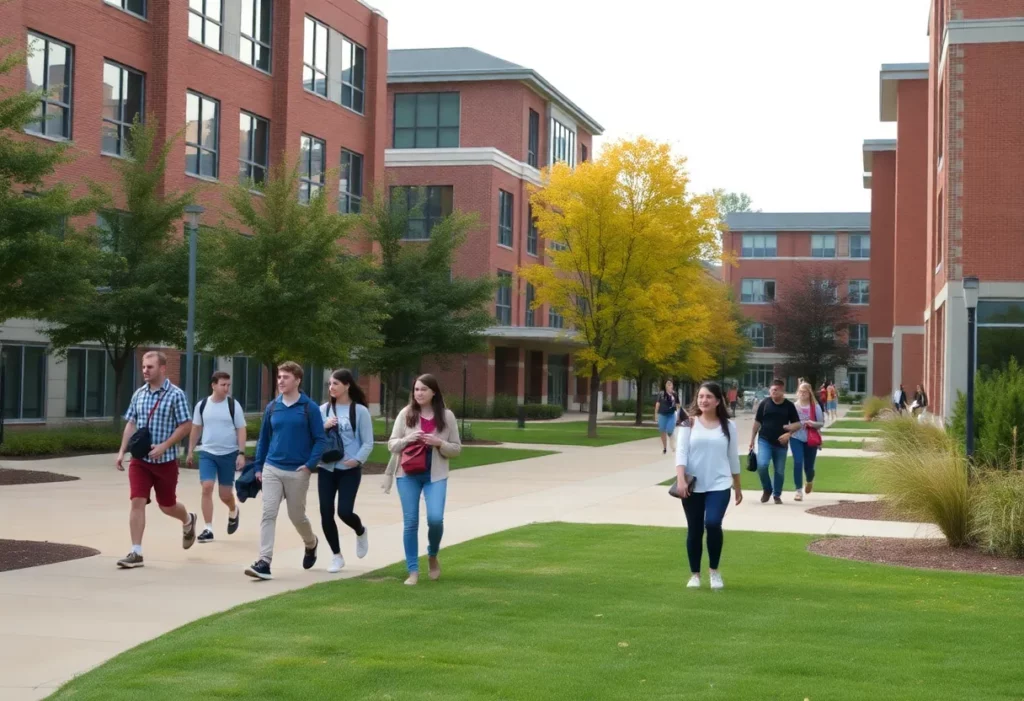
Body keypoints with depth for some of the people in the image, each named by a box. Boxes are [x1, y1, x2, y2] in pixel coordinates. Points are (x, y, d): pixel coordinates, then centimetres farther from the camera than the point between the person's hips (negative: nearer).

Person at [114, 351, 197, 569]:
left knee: (167, 505, 11)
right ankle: (136, 552, -5)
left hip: (165, 460, -3)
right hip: (139, 460, 3)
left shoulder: (176, 394, -10)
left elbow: (186, 426, -12)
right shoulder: (139, 394, 6)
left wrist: (163, 446, -20)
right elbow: (131, 424, 12)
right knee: (137, 502, -8)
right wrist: (122, 451, 2)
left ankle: (188, 521, 45)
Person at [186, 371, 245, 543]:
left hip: (229, 454, -1)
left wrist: (241, 453, -11)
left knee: (225, 494, 5)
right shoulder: (202, 405, 1)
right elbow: (196, 429, 11)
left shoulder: (234, 405, -5)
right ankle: (208, 529, -8)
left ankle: (233, 511, 40)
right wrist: (190, 452, 11)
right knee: (207, 488, -13)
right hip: (207, 453, 1)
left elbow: (241, 430, -4)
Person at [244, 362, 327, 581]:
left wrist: (310, 464, -15)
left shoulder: (309, 408, -7)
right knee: (268, 513, -8)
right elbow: (264, 438, 13)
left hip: (297, 472, -3)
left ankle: (311, 543, 40)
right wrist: (259, 466, 12)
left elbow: (320, 439, -6)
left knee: (296, 515, 10)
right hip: (272, 469, 3)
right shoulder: (272, 407, 5)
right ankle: (264, 562, -10)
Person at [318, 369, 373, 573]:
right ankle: (337, 556, 17)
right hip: (326, 468, 4)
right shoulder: (324, 409, 6)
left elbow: (368, 442, -5)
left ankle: (361, 532, 24)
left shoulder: (360, 411, -5)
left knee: (344, 511, -12)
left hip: (349, 470, -4)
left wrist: (358, 460, -19)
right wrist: (324, 427, -10)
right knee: (326, 513, 1)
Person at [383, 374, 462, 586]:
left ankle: (433, 556, 17)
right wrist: (407, 439, -16)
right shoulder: (405, 414, 2)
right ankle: (413, 571, 10)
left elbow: (457, 449, 4)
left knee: (435, 519, -14)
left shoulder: (446, 416, 1)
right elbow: (391, 445, 4)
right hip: (408, 475, 1)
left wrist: (439, 443, -14)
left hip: (435, 476, -1)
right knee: (411, 522, 1)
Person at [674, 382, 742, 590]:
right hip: (693, 486, 1)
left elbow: (733, 457, 11)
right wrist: (680, 479, -20)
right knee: (694, 530, 5)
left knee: (713, 524, -19)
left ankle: (714, 570, 3)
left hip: (719, 485, -1)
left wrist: (738, 487, 15)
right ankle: (695, 574, 21)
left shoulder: (728, 426, 4)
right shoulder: (689, 424, 1)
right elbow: (681, 452, -7)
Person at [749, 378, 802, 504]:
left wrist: (789, 432, -17)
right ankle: (767, 489, 5)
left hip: (781, 443, 1)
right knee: (761, 465, -19)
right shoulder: (764, 403, -1)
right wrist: (752, 439, 6)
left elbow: (798, 424, 3)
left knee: (780, 471, 7)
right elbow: (757, 422, 6)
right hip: (764, 440, -1)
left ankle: (777, 495, 25)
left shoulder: (789, 405, -1)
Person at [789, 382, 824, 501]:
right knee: (798, 463, -16)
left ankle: (810, 481, 44)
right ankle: (799, 491, -8)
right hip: (796, 439, 0)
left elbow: (822, 422, 0)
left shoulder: (815, 407, -2)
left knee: (808, 466, 7)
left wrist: (813, 423, -20)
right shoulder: (793, 406, -1)